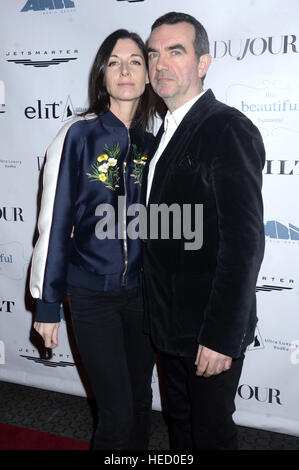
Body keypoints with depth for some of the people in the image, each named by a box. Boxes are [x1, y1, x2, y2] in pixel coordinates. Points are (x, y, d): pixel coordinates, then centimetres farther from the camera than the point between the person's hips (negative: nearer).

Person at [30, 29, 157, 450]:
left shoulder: (150, 143, 3)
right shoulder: (79, 135, -10)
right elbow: (54, 221, -8)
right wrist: (47, 303, -5)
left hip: (142, 292, 4)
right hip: (92, 296, -4)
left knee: (141, 402, 15)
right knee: (117, 412, 2)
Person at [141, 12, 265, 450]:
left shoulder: (229, 130, -18)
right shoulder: (167, 131, 11)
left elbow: (245, 241, -24)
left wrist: (221, 336, -22)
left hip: (210, 330, -8)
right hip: (170, 320, 8)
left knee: (212, 432, 13)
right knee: (180, 424, 24)